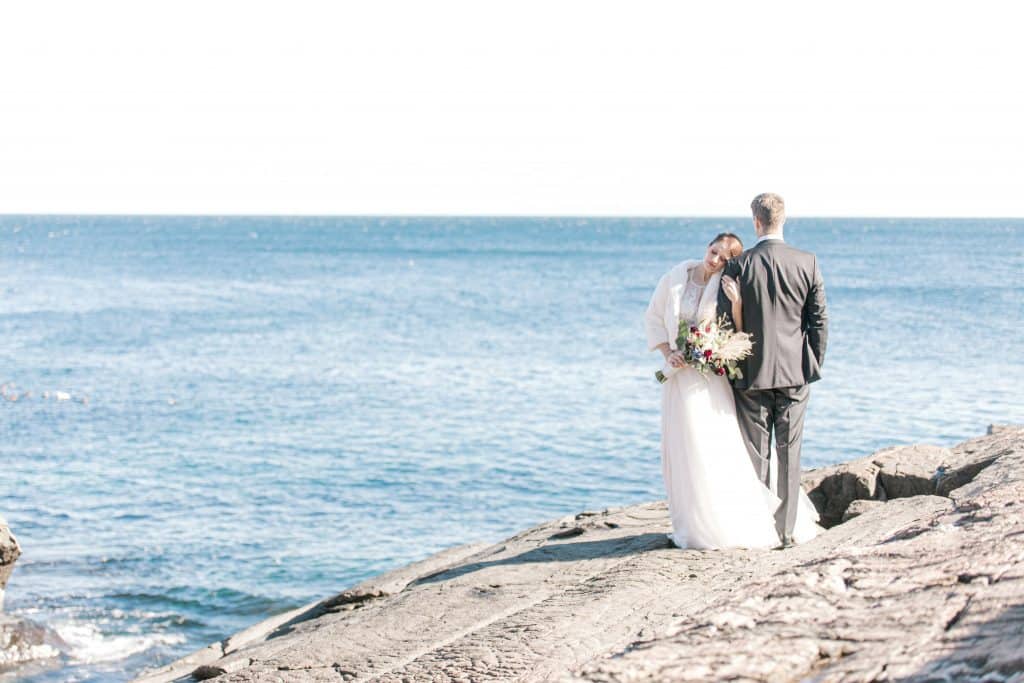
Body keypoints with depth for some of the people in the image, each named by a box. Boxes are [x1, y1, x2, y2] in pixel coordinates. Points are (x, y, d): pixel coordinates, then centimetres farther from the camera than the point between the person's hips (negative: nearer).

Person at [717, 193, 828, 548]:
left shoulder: (738, 266, -9)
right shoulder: (807, 263, -3)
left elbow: (724, 322, -5)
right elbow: (819, 320, 0)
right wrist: (814, 365, 10)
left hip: (751, 373, -1)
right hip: (795, 372, 1)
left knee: (755, 455, 6)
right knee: (789, 453, 8)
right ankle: (786, 530, 9)